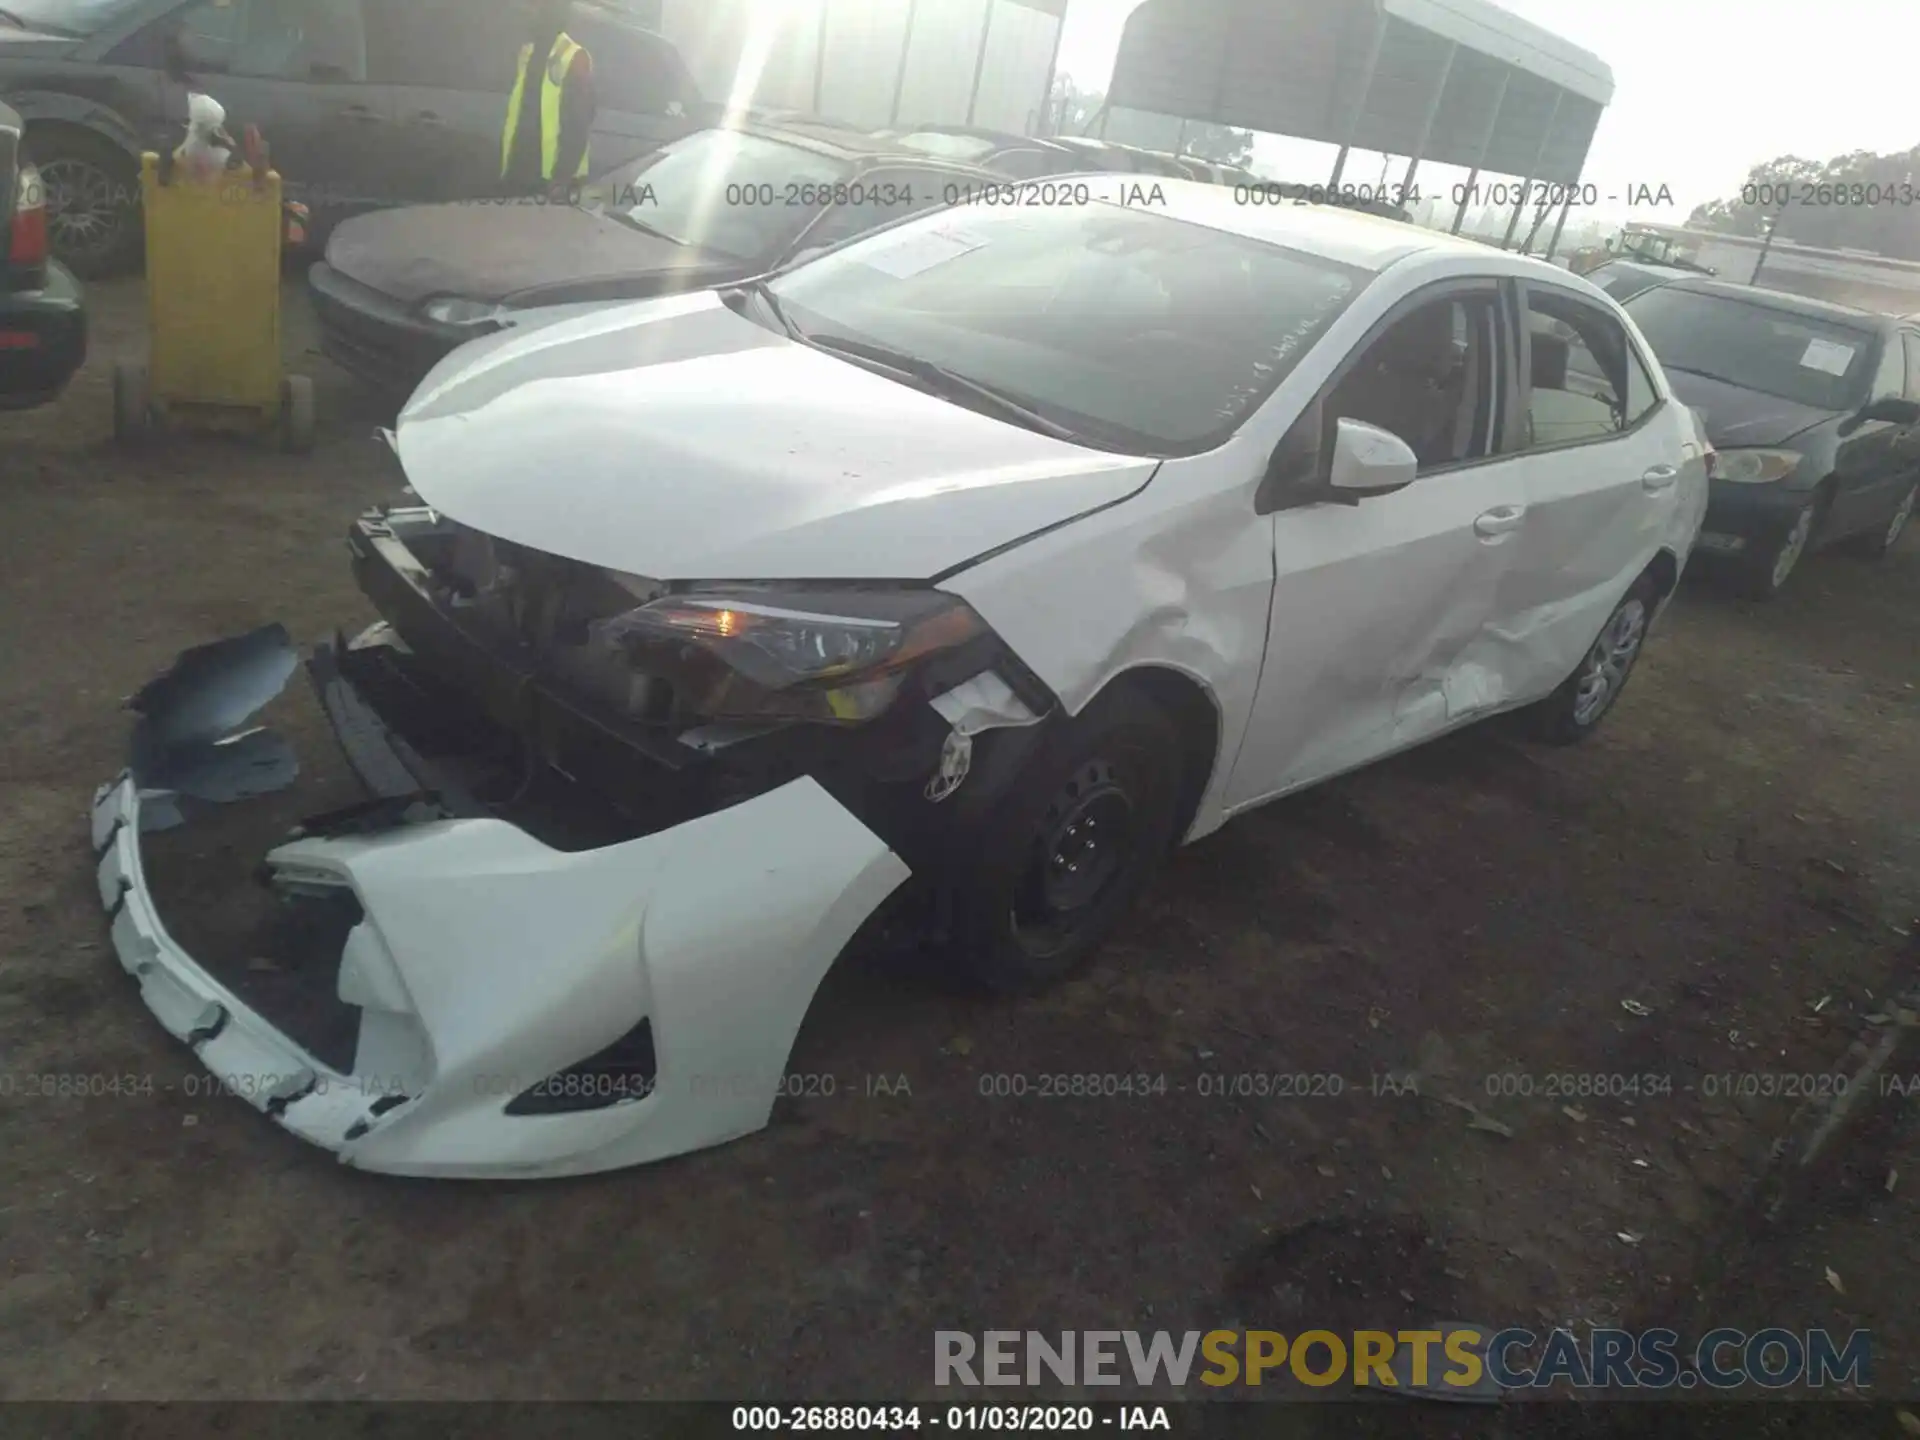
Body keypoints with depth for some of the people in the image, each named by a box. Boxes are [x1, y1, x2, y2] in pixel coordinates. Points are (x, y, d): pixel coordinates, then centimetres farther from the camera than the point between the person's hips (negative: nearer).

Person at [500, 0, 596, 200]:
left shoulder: (574, 58, -9)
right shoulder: (527, 53, 13)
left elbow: (578, 125, -13)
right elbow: (516, 114, 16)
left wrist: (562, 176, -17)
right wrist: (508, 166, 12)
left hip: (551, 176, -7)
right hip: (519, 174, 7)